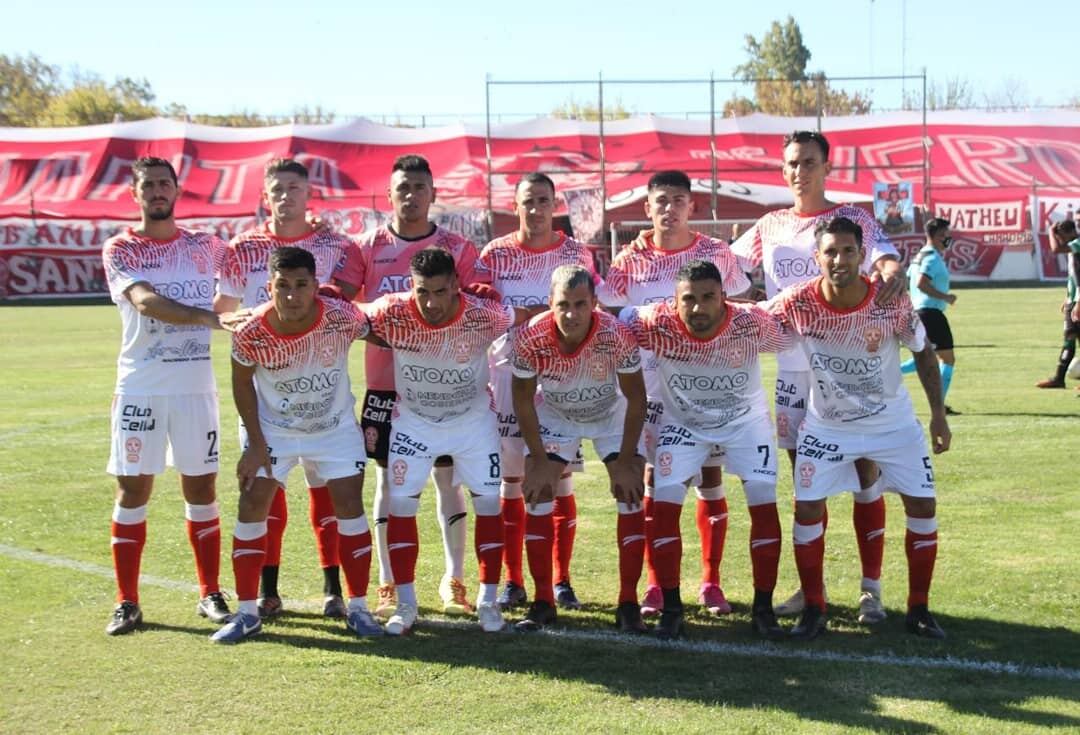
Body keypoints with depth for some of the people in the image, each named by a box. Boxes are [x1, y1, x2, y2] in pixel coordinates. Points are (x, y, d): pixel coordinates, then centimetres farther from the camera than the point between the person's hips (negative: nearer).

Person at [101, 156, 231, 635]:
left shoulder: (204, 246, 9)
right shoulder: (120, 250, 0)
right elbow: (145, 300, -18)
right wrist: (207, 317, -31)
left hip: (196, 387, 2)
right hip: (140, 389, -2)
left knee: (201, 488, 6)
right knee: (133, 489, 0)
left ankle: (210, 594, 17)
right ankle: (127, 603, 8)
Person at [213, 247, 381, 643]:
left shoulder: (342, 317, -28)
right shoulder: (251, 333, -26)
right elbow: (242, 384, -8)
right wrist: (256, 444, -8)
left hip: (335, 425, 0)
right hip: (272, 428, 0)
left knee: (350, 506, -4)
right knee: (252, 507, -4)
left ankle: (358, 607, 10)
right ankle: (247, 612, 9)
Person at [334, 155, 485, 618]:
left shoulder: (458, 249, 3)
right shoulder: (366, 248, 4)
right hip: (385, 383, 0)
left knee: (448, 477, 4)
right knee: (389, 480, 5)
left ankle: (454, 580, 15)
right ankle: (388, 586, 13)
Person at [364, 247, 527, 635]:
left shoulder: (483, 315, -29)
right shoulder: (392, 313, -27)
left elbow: (530, 317, -8)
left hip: (474, 418, 0)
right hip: (413, 419, 0)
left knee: (489, 504, 0)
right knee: (400, 505, -3)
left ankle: (488, 601, 15)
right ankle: (406, 605, 10)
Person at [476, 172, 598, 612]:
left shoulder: (577, 254, 4)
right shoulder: (494, 255, 4)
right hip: (509, 375, 0)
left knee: (560, 478, 2)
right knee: (510, 479, 3)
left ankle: (562, 581, 11)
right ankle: (513, 582, 11)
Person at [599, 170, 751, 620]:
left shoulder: (715, 253, 1)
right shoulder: (632, 259, 1)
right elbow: (604, 311, 3)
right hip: (652, 379, 0)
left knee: (710, 476, 2)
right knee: (654, 480, 2)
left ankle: (711, 584, 12)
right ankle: (655, 585, 12)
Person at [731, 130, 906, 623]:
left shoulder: (853, 220, 0)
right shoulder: (770, 226, 11)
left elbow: (886, 259, -16)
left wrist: (893, 274, -38)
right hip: (793, 365, 4)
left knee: (865, 470, -3)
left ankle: (871, 588, 4)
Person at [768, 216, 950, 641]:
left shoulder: (892, 304, -23)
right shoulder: (797, 304, -23)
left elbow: (923, 353, -5)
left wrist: (938, 414, -4)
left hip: (892, 423, 0)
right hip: (827, 426, 0)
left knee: (922, 507, -1)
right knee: (808, 509, -5)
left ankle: (918, 609, 15)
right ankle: (813, 610, 10)